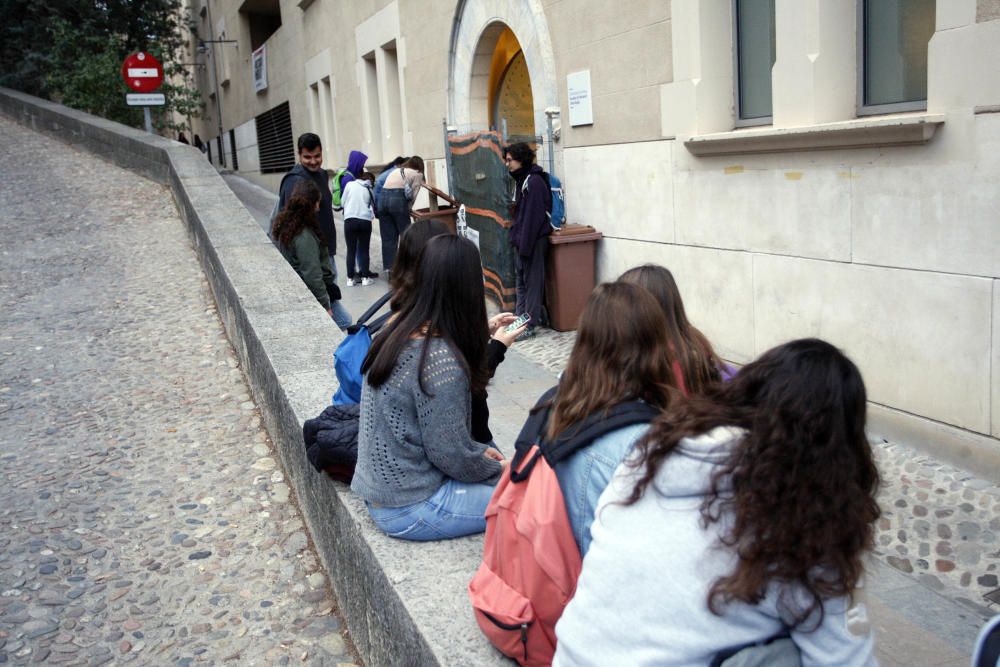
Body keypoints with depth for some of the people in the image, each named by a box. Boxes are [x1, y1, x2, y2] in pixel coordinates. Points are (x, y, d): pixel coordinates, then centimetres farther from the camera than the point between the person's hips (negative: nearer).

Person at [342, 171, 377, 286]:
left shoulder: (350, 184, 8)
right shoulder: (370, 190, 14)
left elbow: (343, 202, 10)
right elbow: (373, 207, 8)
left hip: (350, 220, -1)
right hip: (365, 221, 1)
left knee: (351, 250, 4)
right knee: (364, 250, 9)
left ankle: (350, 278, 4)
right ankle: (365, 277, 8)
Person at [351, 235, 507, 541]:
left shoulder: (397, 330, 0)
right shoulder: (441, 359, -26)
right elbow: (451, 456, -19)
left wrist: (478, 450, 11)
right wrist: (500, 470, -2)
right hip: (409, 509, -9)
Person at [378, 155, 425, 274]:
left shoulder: (395, 171, 29)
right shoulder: (417, 174, 14)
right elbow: (413, 195, 6)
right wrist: (407, 209, 18)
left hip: (382, 197, 5)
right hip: (397, 199, -5)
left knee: (387, 237, 7)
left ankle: (389, 266, 7)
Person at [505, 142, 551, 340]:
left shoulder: (534, 182, -15)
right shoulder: (520, 180, 15)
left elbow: (533, 216, -20)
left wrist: (525, 245, -21)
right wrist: (516, 239, 13)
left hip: (533, 240, -10)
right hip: (521, 239, 10)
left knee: (532, 283, -3)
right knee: (520, 281, 13)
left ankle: (529, 325, 1)